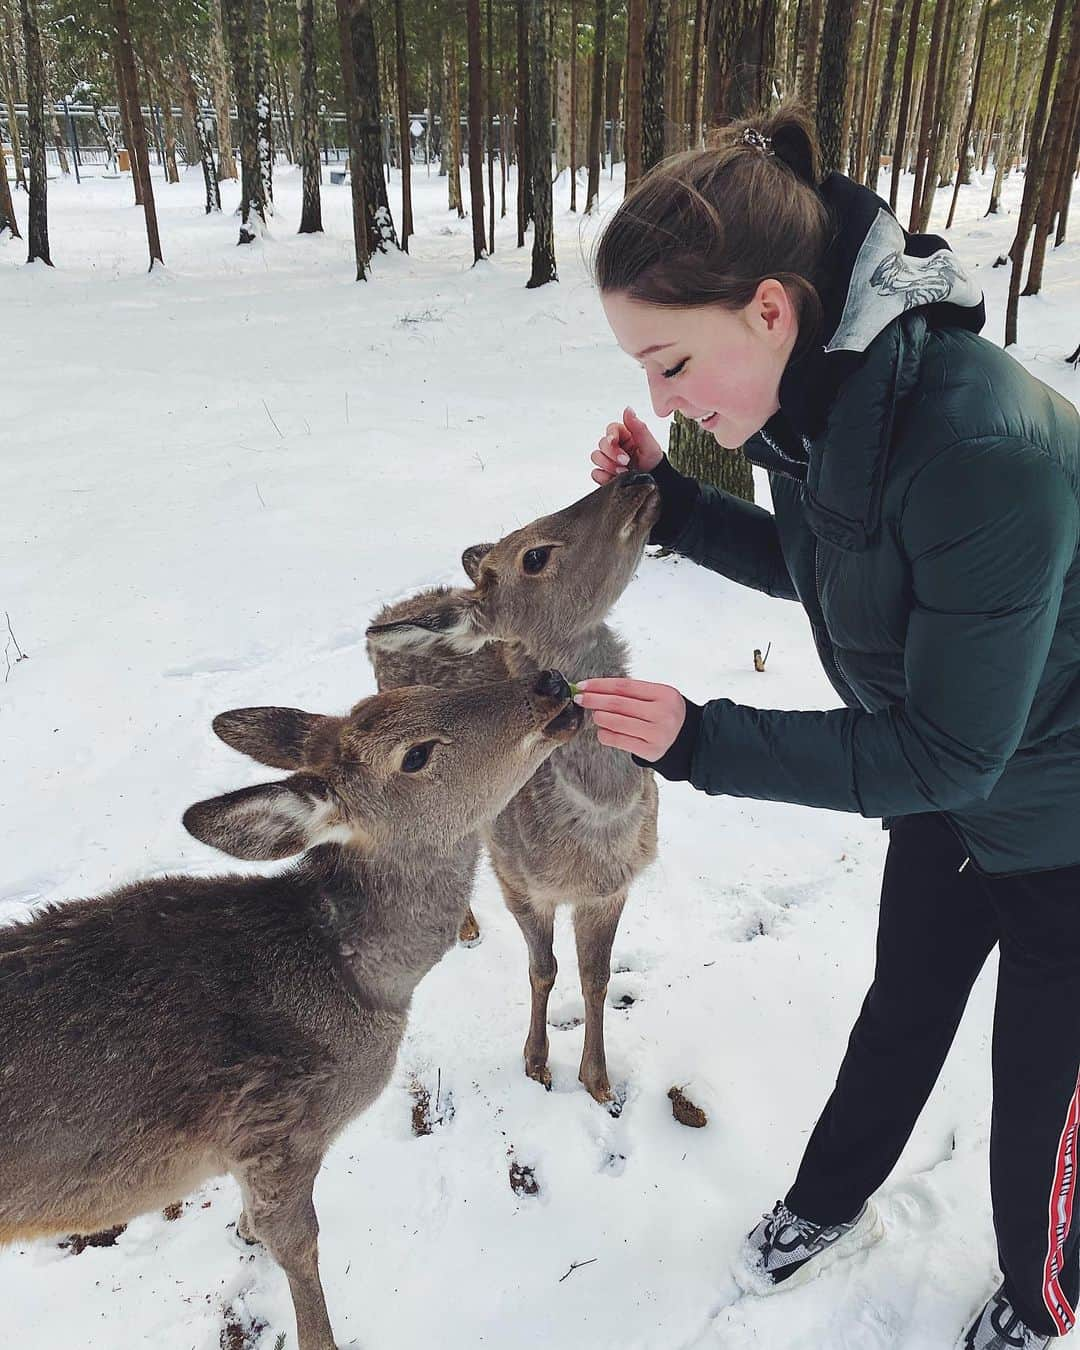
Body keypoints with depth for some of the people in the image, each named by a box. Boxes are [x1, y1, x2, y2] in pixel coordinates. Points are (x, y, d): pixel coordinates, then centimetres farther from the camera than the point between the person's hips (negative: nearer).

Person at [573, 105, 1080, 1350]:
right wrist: (671, 505, -9)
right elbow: (814, 568, 6)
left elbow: (945, 753, -31)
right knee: (902, 1012, 25)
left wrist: (701, 743, -34)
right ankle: (830, 1206, 52)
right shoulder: (824, 398, -13)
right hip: (950, 793, 7)